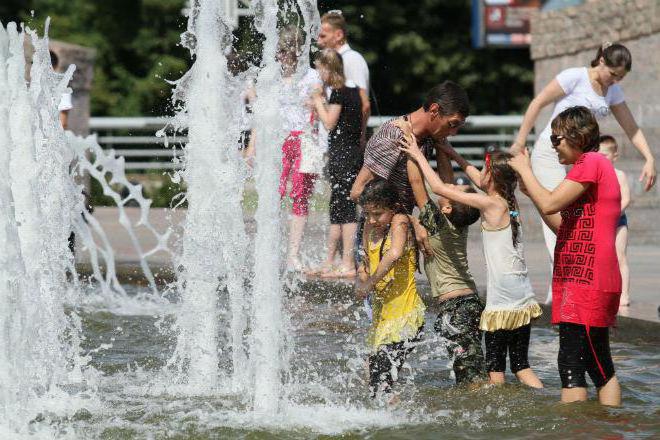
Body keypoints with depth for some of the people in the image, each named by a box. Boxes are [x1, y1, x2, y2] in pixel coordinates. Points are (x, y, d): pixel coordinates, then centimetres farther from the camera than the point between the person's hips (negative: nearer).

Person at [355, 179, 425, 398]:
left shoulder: (400, 222, -12)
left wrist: (371, 283, -25)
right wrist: (362, 281, 2)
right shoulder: (370, 227, 9)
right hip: (382, 313, 8)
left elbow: (395, 253, -32)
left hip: (405, 313, -8)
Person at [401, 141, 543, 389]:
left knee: (495, 366, -1)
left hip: (503, 302, -8)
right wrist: (454, 156, 33)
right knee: (520, 365, 11)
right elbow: (479, 181, 30)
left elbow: (439, 187, -8)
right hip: (524, 302, 8)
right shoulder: (508, 202, 10)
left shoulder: (491, 204, -10)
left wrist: (418, 156, 2)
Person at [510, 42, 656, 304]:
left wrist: (649, 159, 1)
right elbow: (537, 104, -9)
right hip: (551, 152, -7)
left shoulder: (613, 91, 10)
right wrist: (519, 143, -10)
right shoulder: (576, 77, -11)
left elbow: (631, 128, 13)